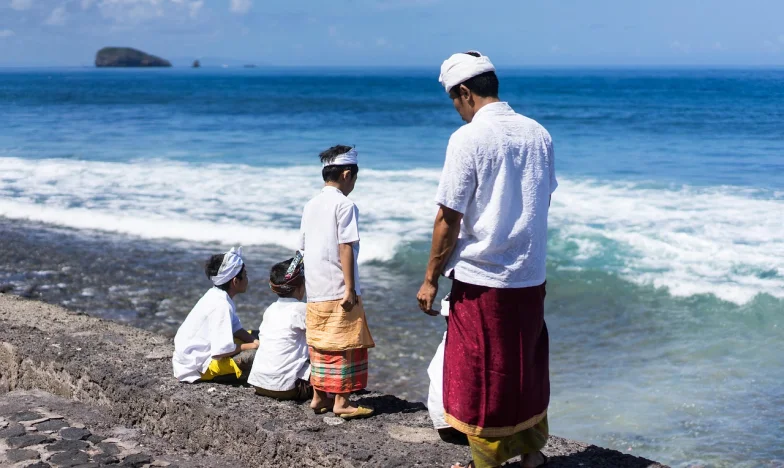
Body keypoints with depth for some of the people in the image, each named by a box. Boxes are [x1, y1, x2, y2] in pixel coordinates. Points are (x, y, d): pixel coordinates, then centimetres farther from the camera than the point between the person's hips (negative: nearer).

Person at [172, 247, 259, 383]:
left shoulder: (218, 295, 4)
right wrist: (253, 345, -14)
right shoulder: (221, 305, -24)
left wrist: (255, 341, -6)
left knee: (252, 336, 14)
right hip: (194, 366, -10)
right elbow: (222, 351, -28)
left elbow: (236, 328, 11)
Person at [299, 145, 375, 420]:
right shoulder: (344, 205, -10)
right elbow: (346, 248, -16)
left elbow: (304, 247, 15)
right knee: (345, 345, -1)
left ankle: (319, 397, 20)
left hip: (315, 291, 8)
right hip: (338, 291, -7)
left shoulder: (310, 206, 13)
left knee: (320, 345, 14)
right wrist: (350, 288, -16)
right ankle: (341, 401, 1)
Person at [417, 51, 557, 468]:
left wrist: (430, 279, -6)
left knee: (481, 377, 8)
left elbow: (448, 219, -14)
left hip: (481, 279, -6)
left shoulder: (468, 138, -15)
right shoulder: (538, 134, 3)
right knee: (528, 369, 19)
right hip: (531, 276, 6)